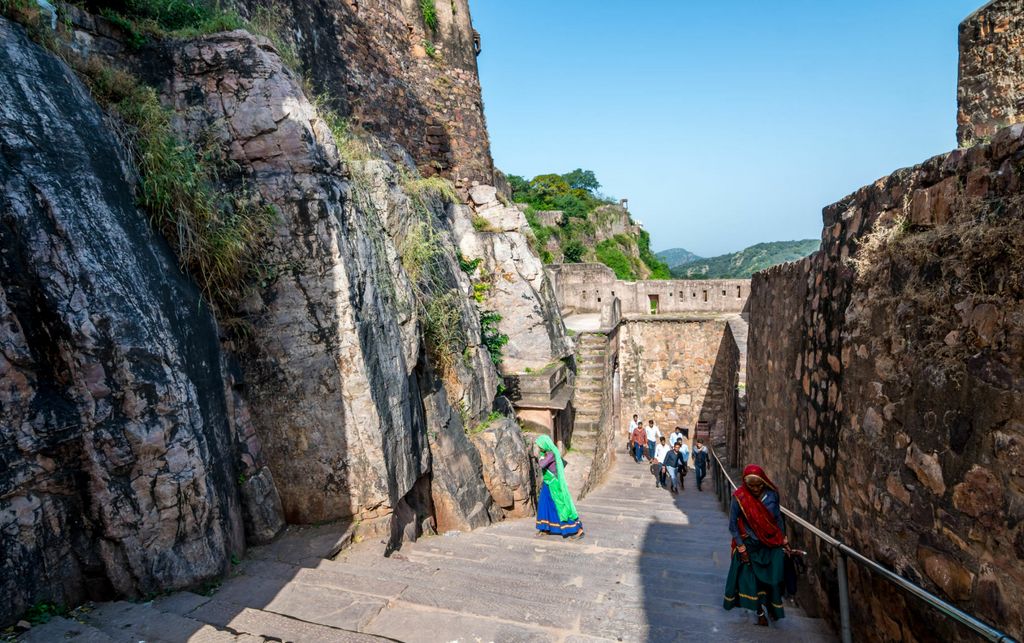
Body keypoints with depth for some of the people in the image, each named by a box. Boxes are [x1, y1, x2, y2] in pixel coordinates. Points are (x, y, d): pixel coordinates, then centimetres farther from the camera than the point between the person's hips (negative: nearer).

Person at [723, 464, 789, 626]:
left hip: (773, 544, 2)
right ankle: (760, 612, 26)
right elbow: (733, 525, -11)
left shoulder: (772, 494, -12)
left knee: (774, 579, 4)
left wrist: (784, 541, 6)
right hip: (751, 546, -2)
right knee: (753, 579, 5)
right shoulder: (739, 497, -20)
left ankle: (772, 607, 30)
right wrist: (741, 548, -11)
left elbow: (778, 518, 4)